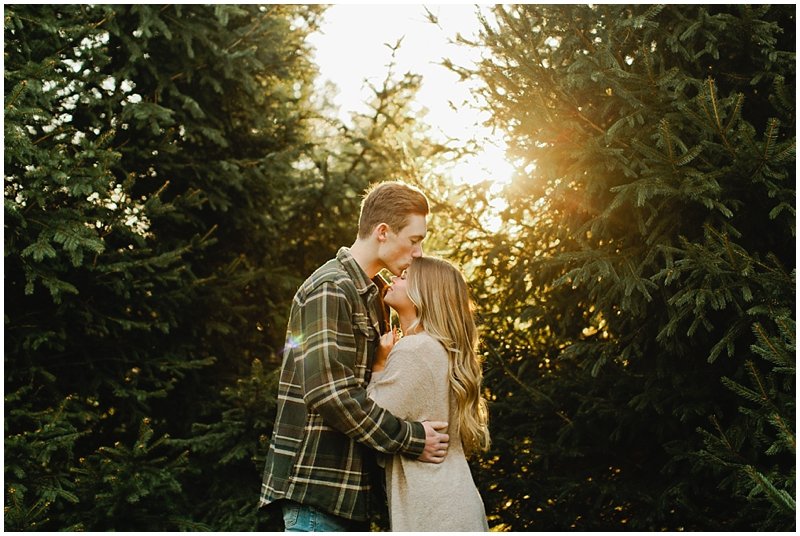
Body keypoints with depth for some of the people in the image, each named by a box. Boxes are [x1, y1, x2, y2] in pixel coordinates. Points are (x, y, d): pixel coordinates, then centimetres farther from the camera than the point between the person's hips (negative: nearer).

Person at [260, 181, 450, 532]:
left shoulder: (372, 294, 17)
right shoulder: (330, 289, -14)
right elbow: (331, 392, -22)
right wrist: (410, 440, -17)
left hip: (351, 485, 9)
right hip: (318, 483, -9)